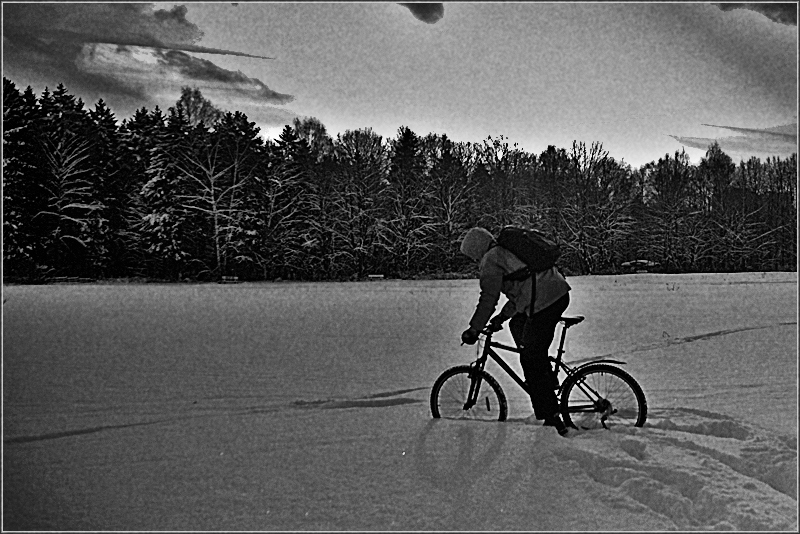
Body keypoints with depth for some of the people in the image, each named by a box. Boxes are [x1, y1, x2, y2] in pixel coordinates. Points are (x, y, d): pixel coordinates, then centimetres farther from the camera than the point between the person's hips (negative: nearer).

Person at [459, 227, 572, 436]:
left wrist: (473, 330, 3)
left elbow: (488, 299, -5)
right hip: (561, 292, 10)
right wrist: (502, 317, 37)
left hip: (544, 302, -10)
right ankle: (546, 379, 24)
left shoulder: (491, 259, 0)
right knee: (518, 325, 28)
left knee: (531, 360, -2)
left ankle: (550, 417, -3)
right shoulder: (509, 251, 28)